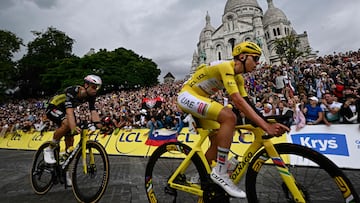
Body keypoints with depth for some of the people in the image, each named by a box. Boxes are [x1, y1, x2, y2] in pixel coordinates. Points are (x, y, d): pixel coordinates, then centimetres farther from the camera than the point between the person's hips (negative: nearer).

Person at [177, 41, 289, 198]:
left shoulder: (238, 78, 9)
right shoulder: (226, 67, -21)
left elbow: (247, 102, 2)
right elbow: (237, 100, -33)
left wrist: (268, 122, -8)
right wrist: (266, 126, -36)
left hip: (199, 98, 10)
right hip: (187, 95, -10)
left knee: (217, 141, 4)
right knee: (229, 117, -29)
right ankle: (220, 173, -20)